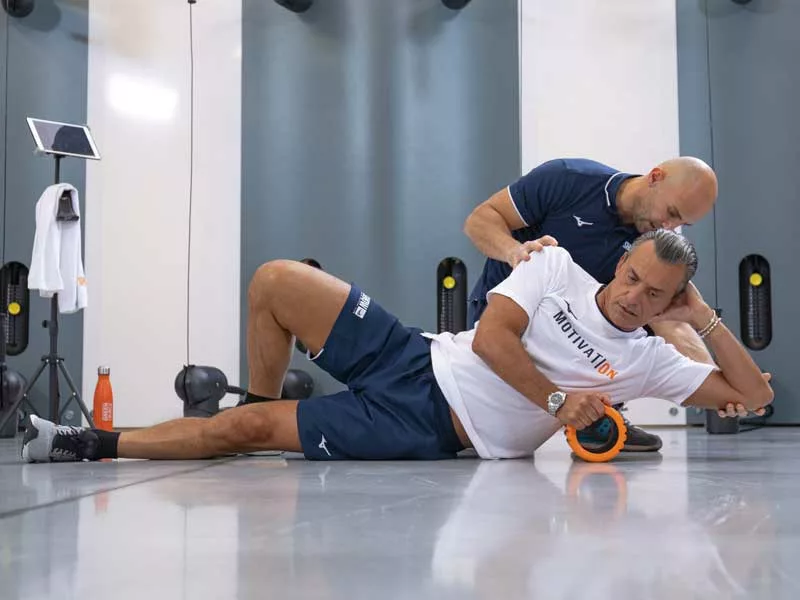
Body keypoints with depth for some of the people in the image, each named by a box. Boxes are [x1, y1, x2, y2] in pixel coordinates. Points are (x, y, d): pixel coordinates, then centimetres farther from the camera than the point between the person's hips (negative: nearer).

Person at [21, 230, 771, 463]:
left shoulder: (648, 360, 1)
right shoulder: (558, 267, 0)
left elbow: (753, 395, 0)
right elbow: (490, 335, -8)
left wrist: (705, 319, -9)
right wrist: (556, 401, -13)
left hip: (429, 431, -2)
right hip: (415, 360, 3)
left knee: (249, 428, -12)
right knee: (276, 280, -11)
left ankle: (91, 444, 5)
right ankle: (262, 401, 15)